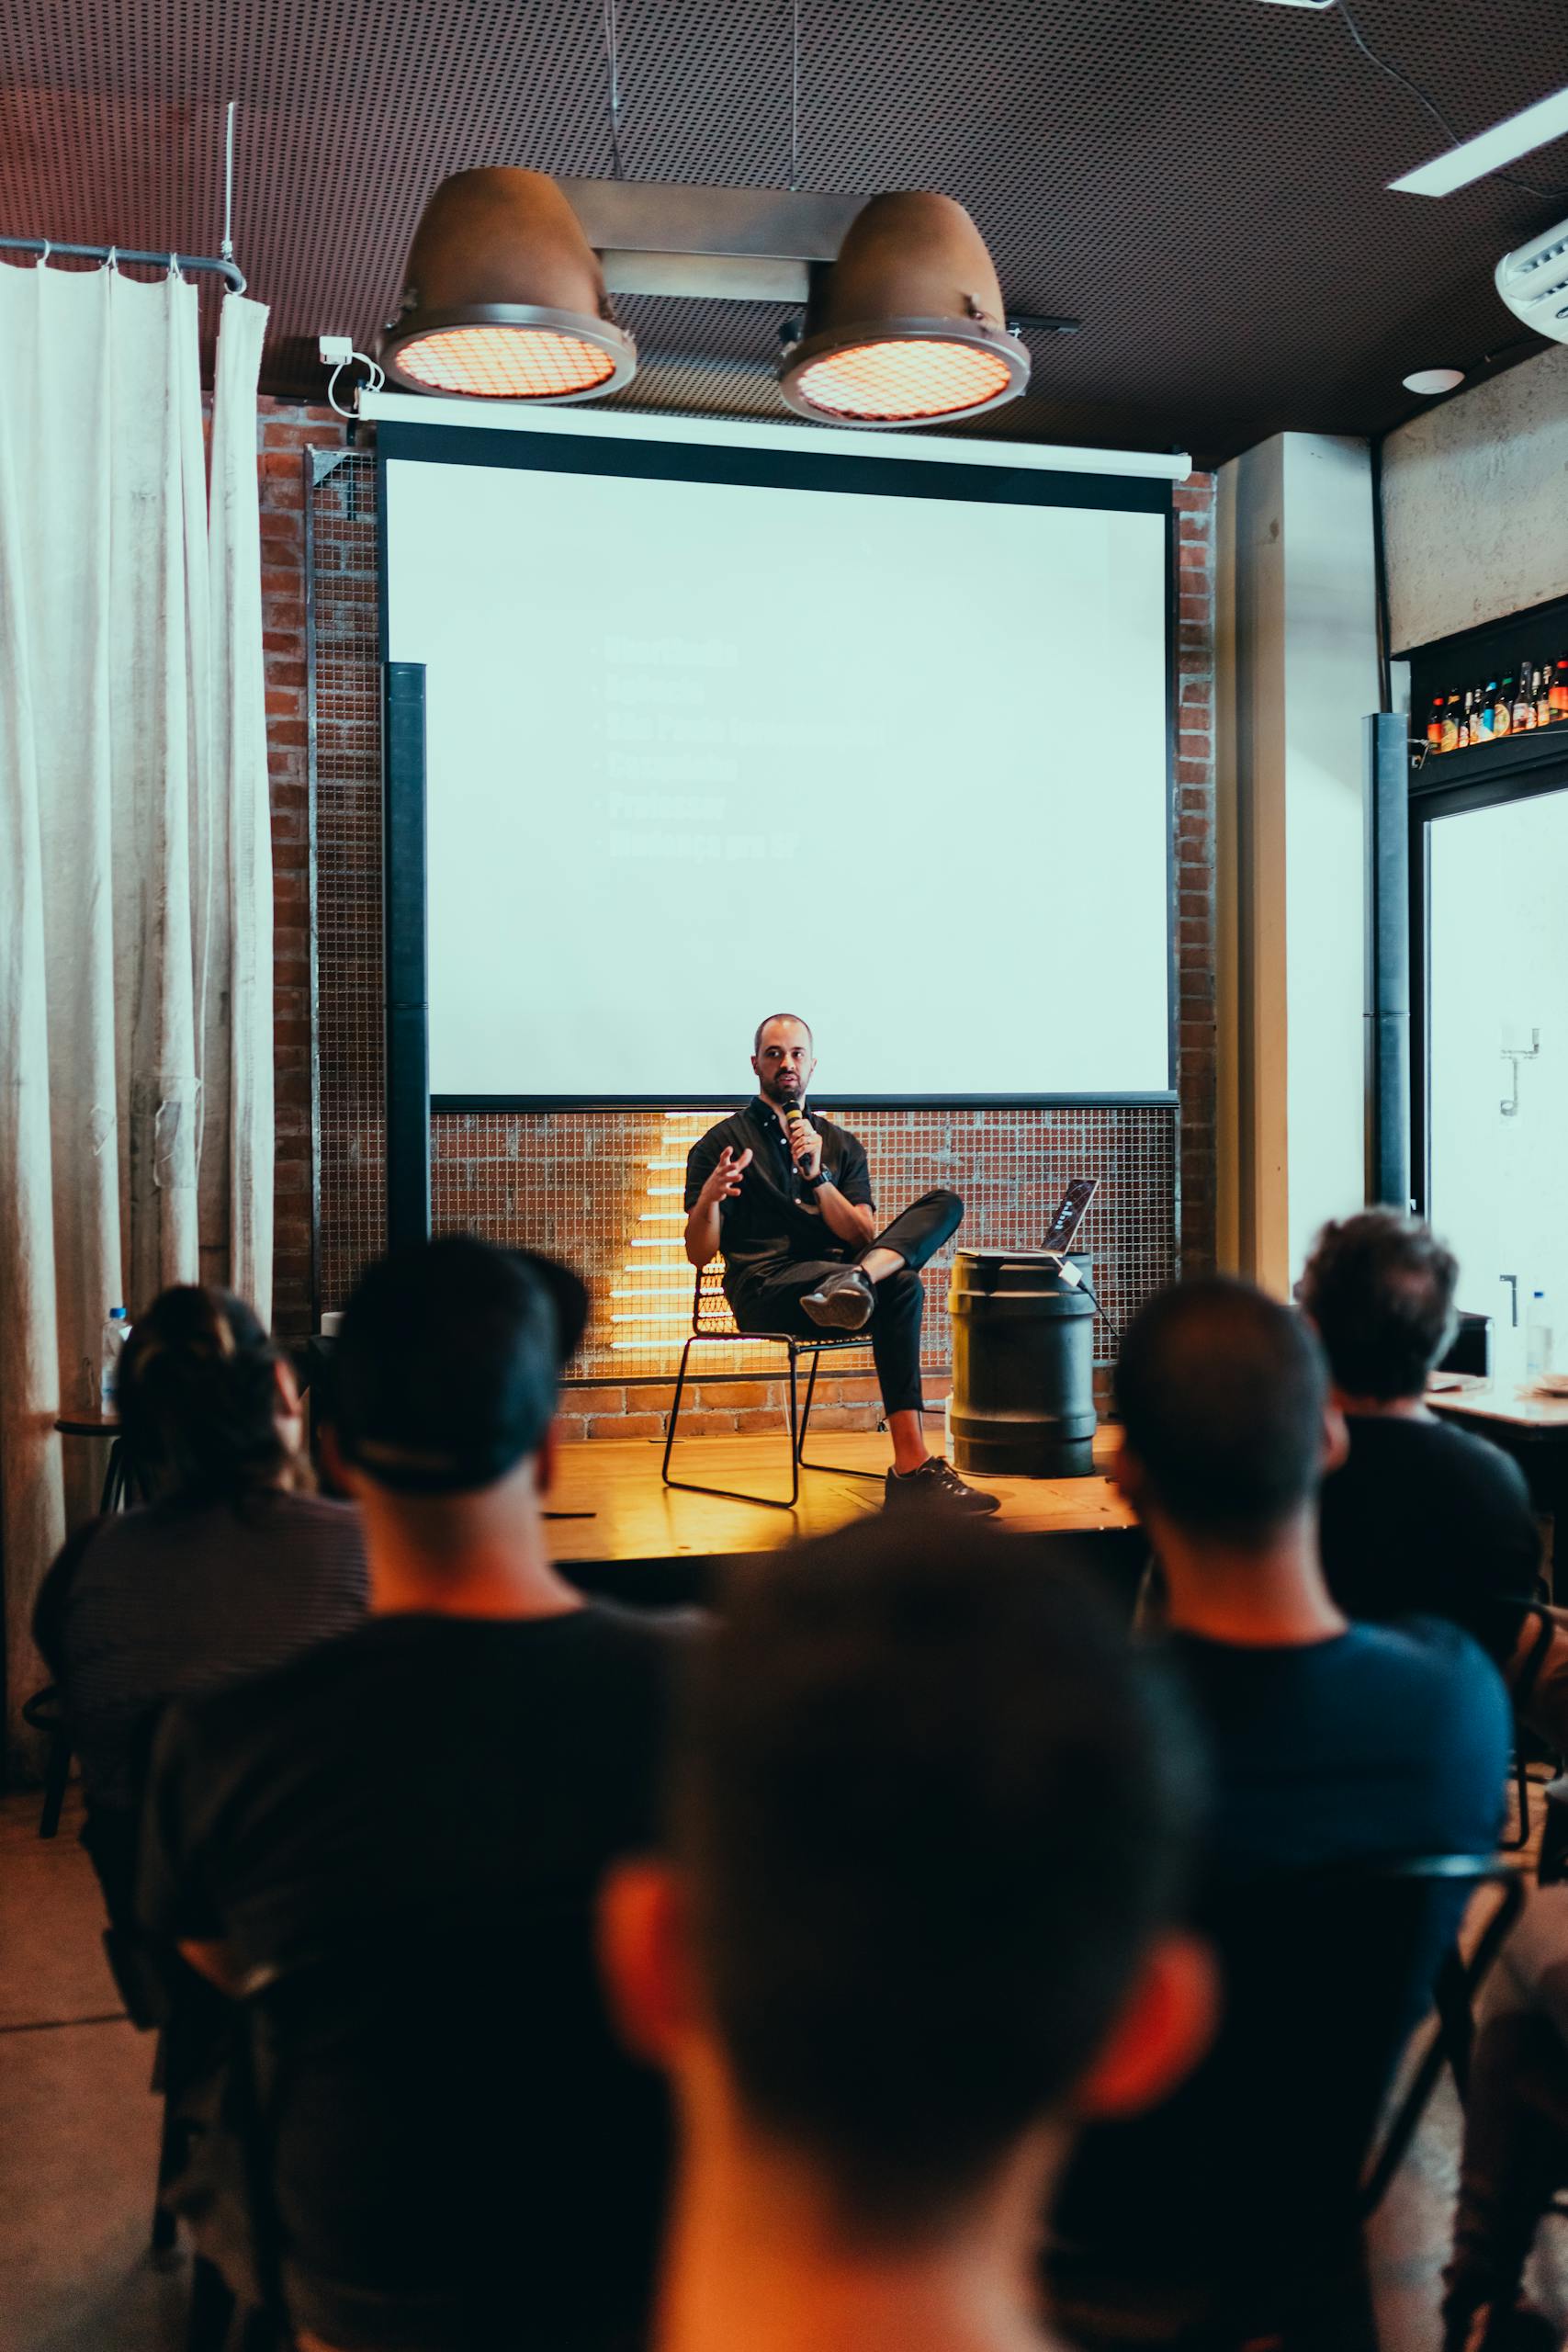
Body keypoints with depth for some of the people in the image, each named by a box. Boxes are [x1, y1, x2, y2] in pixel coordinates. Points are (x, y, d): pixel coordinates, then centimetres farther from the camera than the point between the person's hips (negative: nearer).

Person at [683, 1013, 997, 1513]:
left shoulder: (842, 1146, 21)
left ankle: (855, 1282, -41)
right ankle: (912, 1468, -39)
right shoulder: (721, 1144, 10)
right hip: (765, 1290, -5)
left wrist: (817, 1176, -7)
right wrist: (709, 1199, -19)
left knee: (945, 1205, -13)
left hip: (835, 1268, 5)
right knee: (900, 1287, -32)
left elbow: (864, 1237, 7)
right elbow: (699, 1253, 3)